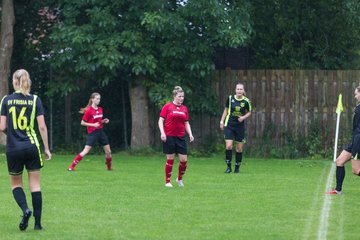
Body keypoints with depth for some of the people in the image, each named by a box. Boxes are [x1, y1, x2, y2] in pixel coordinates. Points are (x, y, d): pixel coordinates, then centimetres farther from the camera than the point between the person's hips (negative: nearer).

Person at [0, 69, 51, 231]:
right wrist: (47, 148, 3)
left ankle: (25, 209, -11)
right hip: (32, 147, 0)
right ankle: (37, 223, 5)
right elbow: (42, 126, -5)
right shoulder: (35, 100, -2)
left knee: (15, 184, 16)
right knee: (35, 185, 7)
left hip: (13, 149, 0)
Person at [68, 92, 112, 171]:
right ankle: (72, 166, -9)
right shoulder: (89, 111, -12)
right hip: (92, 133, -6)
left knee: (108, 151, 8)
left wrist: (104, 121, 2)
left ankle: (109, 167, 28)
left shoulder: (100, 109, 8)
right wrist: (93, 125, -19)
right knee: (86, 151, -14)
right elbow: (82, 123, -9)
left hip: (100, 132, 6)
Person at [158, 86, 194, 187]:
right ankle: (167, 182, 12)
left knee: (184, 160, -1)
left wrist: (190, 134, 5)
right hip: (169, 137, -4)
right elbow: (161, 121, -3)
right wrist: (162, 133, -15)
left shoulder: (184, 109, 11)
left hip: (180, 137, 4)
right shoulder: (167, 107, -2)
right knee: (170, 159, -1)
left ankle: (179, 178, 22)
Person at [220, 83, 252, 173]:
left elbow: (249, 112, 9)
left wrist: (243, 117, -10)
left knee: (239, 148, 5)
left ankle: (237, 168, 19)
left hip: (240, 126, 0)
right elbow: (226, 110, 10)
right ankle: (228, 166, 0)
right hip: (229, 125, 0)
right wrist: (222, 121, 7)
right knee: (228, 146, -12)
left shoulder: (246, 101, -5)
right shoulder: (230, 98, -3)